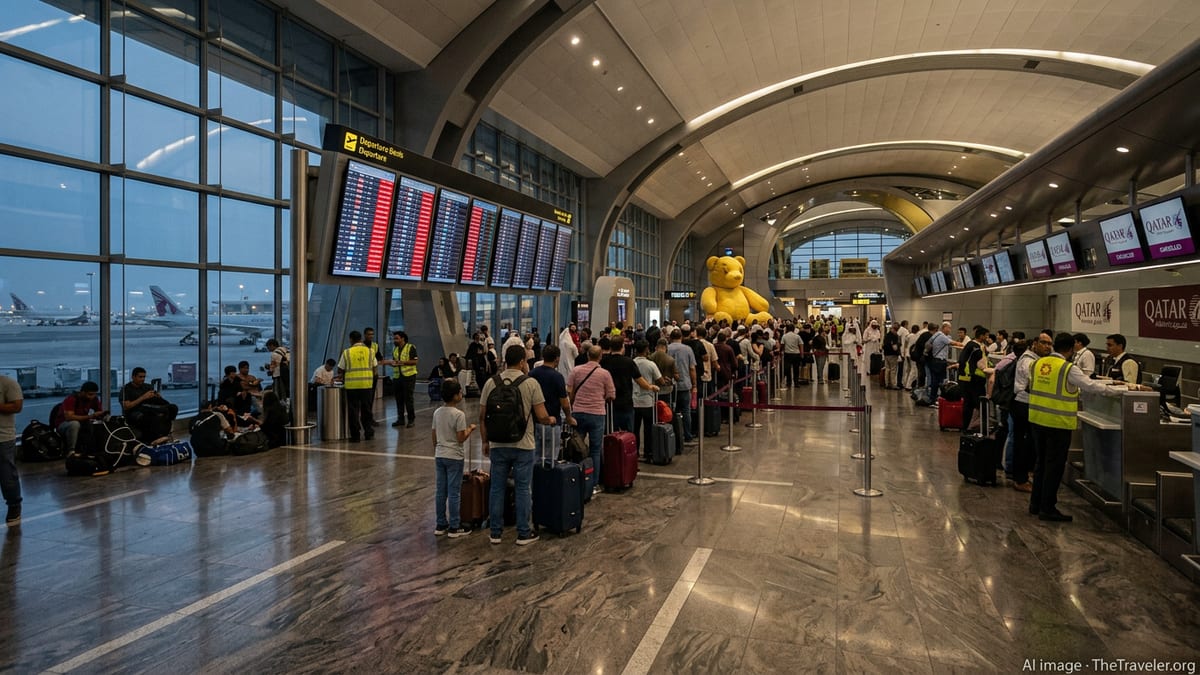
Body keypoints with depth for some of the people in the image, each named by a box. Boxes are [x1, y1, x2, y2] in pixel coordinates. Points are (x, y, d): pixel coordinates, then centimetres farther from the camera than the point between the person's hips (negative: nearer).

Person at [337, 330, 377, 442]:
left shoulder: (347, 352, -2)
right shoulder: (370, 351, 4)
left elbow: (340, 370, 4)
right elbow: (374, 368, 7)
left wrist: (343, 377, 22)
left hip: (352, 385, -2)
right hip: (367, 384, 2)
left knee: (353, 411, 5)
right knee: (366, 410, 14)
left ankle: (355, 436, 8)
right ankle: (369, 433, 16)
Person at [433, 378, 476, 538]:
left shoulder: (437, 412, 4)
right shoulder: (459, 414, -16)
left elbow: (434, 437, 9)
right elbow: (461, 438, -16)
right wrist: (470, 429, 0)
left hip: (440, 456, 6)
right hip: (454, 457, -6)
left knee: (440, 492, 12)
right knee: (454, 492, 1)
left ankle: (440, 525, 20)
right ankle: (454, 527, 8)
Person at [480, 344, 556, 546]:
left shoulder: (491, 383, 0)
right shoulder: (531, 383, -8)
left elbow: (482, 417, 3)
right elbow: (541, 417, -10)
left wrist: (485, 442, 13)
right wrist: (551, 420, 12)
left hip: (498, 445, 3)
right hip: (523, 445, -3)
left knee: (497, 488, 11)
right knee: (523, 489, 7)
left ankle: (495, 532, 20)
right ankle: (523, 533, 14)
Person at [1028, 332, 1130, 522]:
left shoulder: (1038, 363, 4)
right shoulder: (1069, 369, -14)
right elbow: (1094, 387, -12)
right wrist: (1126, 389, -1)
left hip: (1037, 419, 6)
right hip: (1058, 423, -6)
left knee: (1042, 462, 18)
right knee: (1054, 465, 4)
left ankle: (1036, 503, 25)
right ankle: (1047, 509, 10)